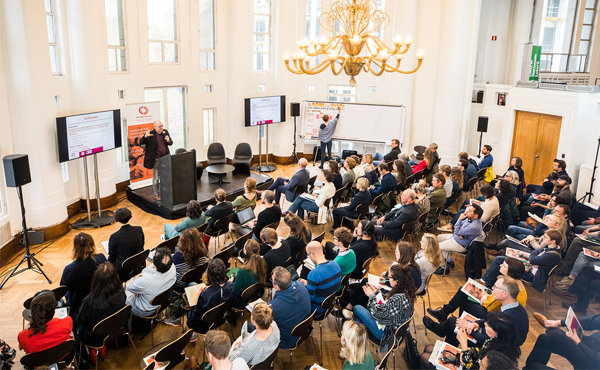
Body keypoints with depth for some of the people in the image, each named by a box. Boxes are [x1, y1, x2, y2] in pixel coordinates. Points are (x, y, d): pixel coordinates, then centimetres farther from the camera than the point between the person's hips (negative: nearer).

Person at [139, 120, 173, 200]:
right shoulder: (150, 134, -11)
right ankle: (156, 194, 17)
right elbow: (141, 143, -12)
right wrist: (145, 136, -31)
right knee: (156, 177, 4)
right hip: (156, 160, -4)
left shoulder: (165, 132, 3)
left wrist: (168, 141, -14)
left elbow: (171, 143, 10)